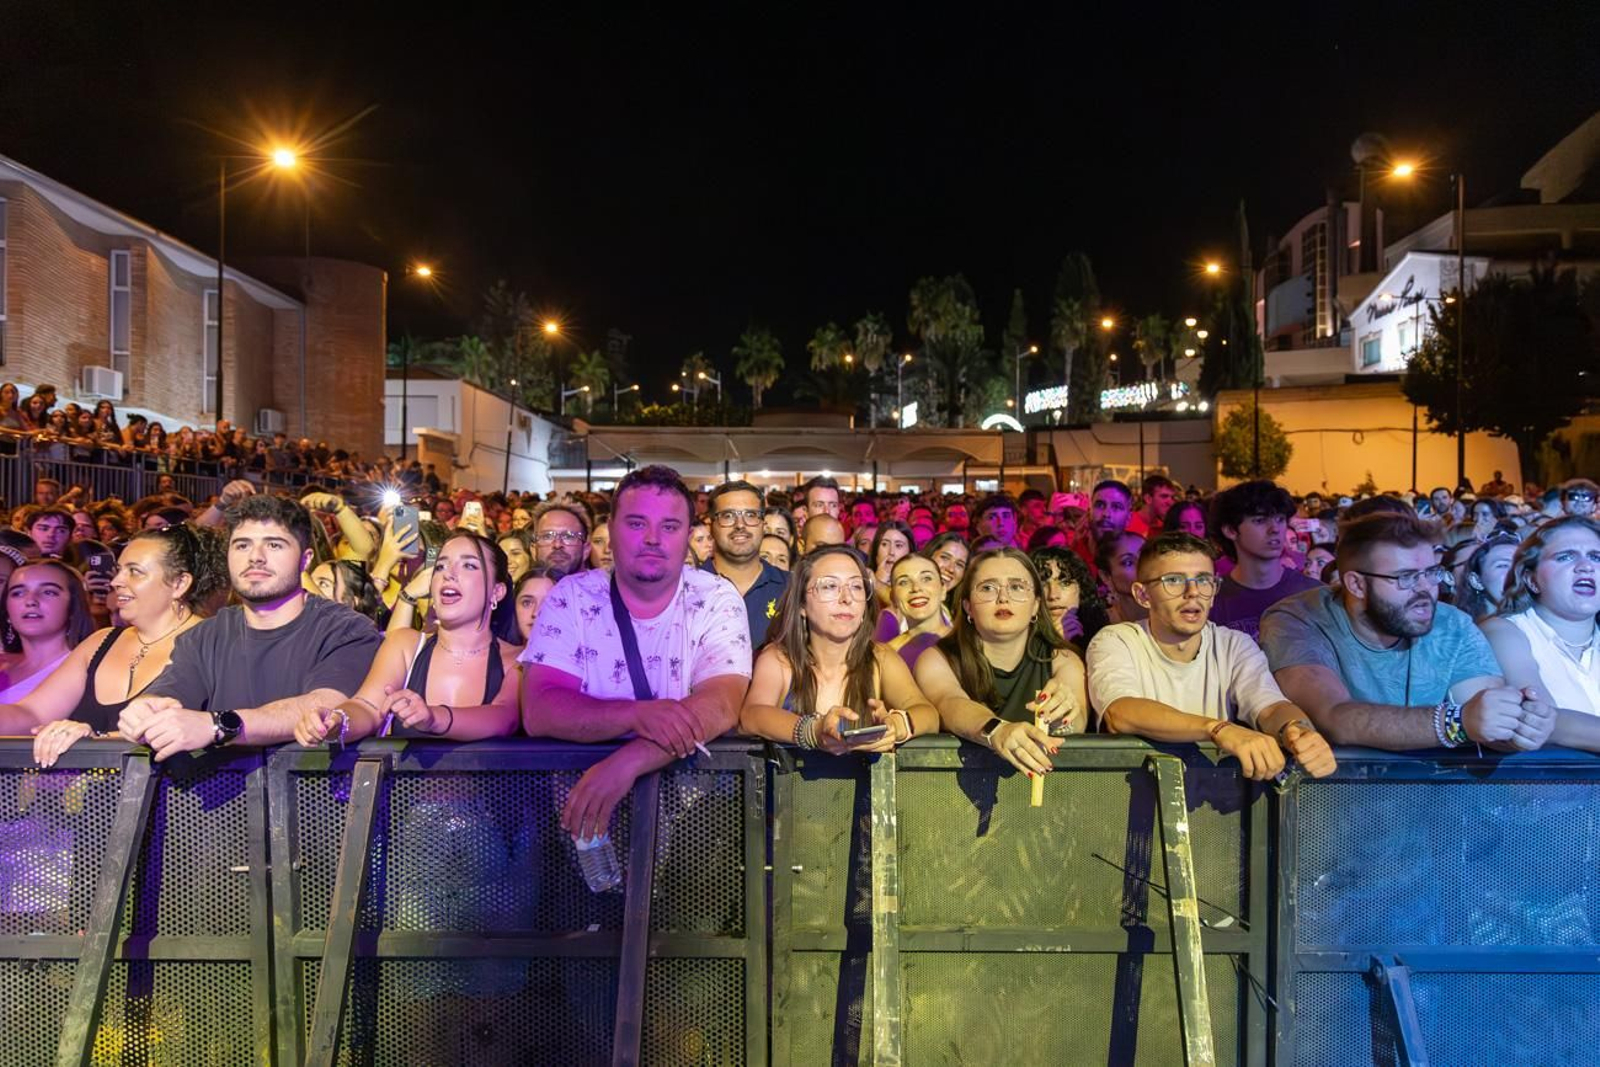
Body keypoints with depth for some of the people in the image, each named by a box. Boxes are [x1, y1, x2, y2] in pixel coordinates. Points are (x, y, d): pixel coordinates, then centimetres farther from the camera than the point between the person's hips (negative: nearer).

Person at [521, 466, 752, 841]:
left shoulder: (717, 600, -2)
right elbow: (538, 711, -12)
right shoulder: (571, 597, -1)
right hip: (578, 780, 0)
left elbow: (721, 706, -16)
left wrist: (628, 761, -31)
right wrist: (636, 715, -28)